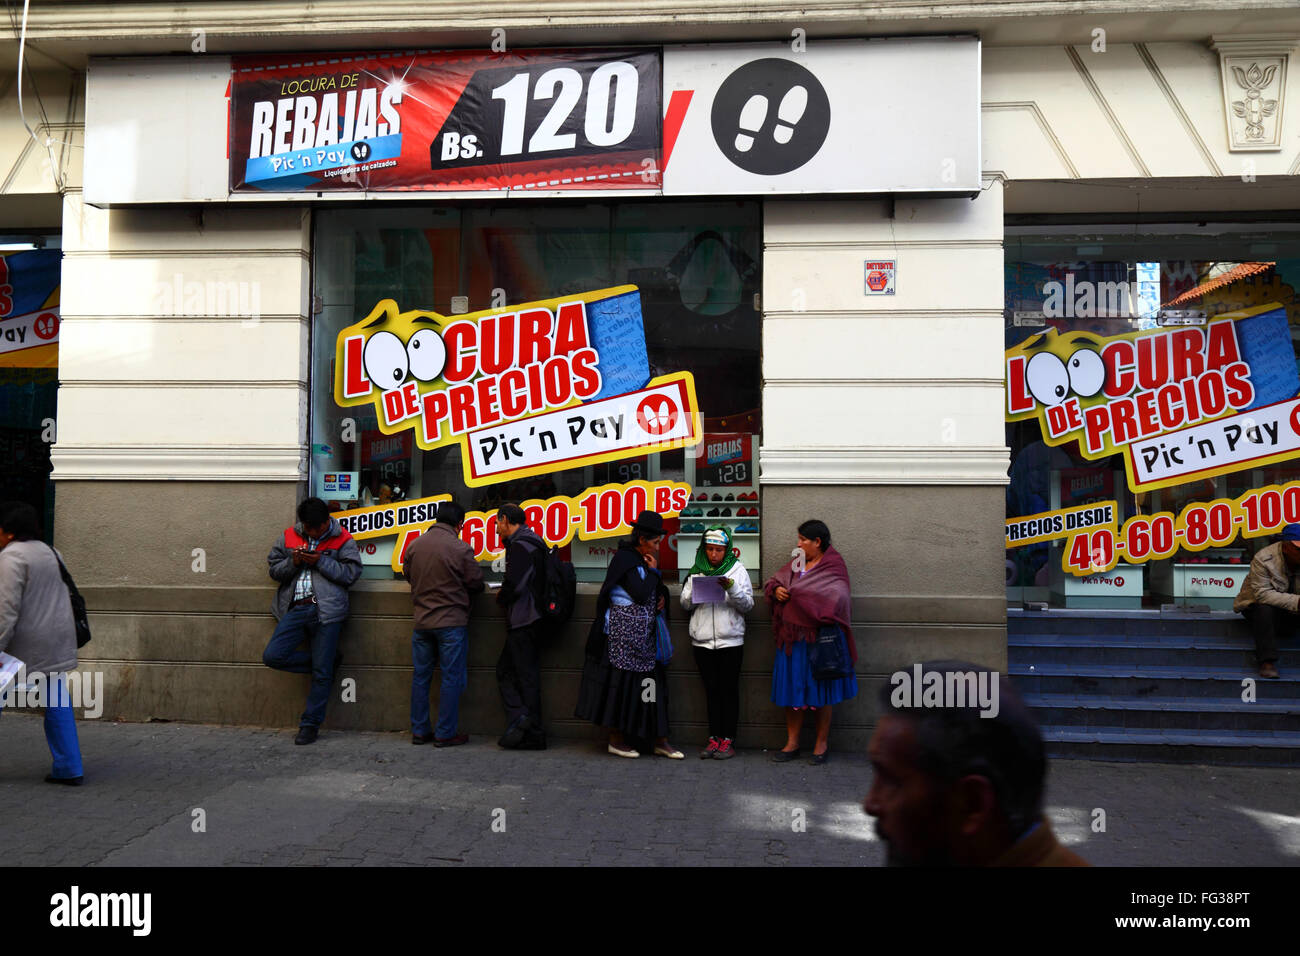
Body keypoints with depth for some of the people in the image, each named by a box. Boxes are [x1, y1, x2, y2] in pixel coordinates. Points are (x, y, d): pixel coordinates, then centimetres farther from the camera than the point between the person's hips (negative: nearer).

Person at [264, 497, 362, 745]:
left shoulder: (342, 540, 2)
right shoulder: (289, 536, 13)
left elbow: (351, 573, -5)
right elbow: (274, 569, 14)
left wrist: (321, 561, -13)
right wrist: (293, 562, -6)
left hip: (326, 611, -4)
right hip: (295, 609, 4)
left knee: (321, 673, 0)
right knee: (273, 656, -10)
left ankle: (310, 724, 14)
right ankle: (329, 661, 10)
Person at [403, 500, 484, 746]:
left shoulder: (415, 545, 1)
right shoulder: (461, 549, -13)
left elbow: (407, 574, 15)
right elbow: (475, 583, -5)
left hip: (422, 621, 5)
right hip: (452, 621, -5)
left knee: (421, 676, 13)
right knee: (452, 678, 3)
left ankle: (419, 731, 19)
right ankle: (446, 734, 6)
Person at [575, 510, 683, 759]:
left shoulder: (643, 559, 14)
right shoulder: (625, 558, -13)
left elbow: (658, 588, 27)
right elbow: (641, 594, -22)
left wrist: (662, 596, 5)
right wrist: (653, 571, -9)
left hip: (645, 633, 9)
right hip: (624, 630, -9)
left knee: (652, 680, 6)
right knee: (621, 681, -2)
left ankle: (660, 741, 8)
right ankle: (616, 739, 9)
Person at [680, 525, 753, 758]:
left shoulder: (737, 569, 4)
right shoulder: (696, 571, 10)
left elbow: (747, 605, -1)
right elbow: (685, 604, 9)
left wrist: (732, 588, -17)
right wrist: (696, 590, -11)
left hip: (730, 640, -2)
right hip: (702, 640, 2)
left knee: (729, 690, 1)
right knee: (712, 690, 7)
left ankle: (728, 739, 6)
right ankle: (714, 738, 12)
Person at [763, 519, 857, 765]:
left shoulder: (832, 568, -7)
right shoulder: (796, 564, 12)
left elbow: (836, 598, -20)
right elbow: (773, 581, 17)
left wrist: (793, 592, -18)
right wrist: (776, 590, -7)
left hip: (818, 638, -6)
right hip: (791, 638, 6)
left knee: (820, 692, 4)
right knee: (792, 690, 9)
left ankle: (822, 744, 17)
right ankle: (792, 743, 18)